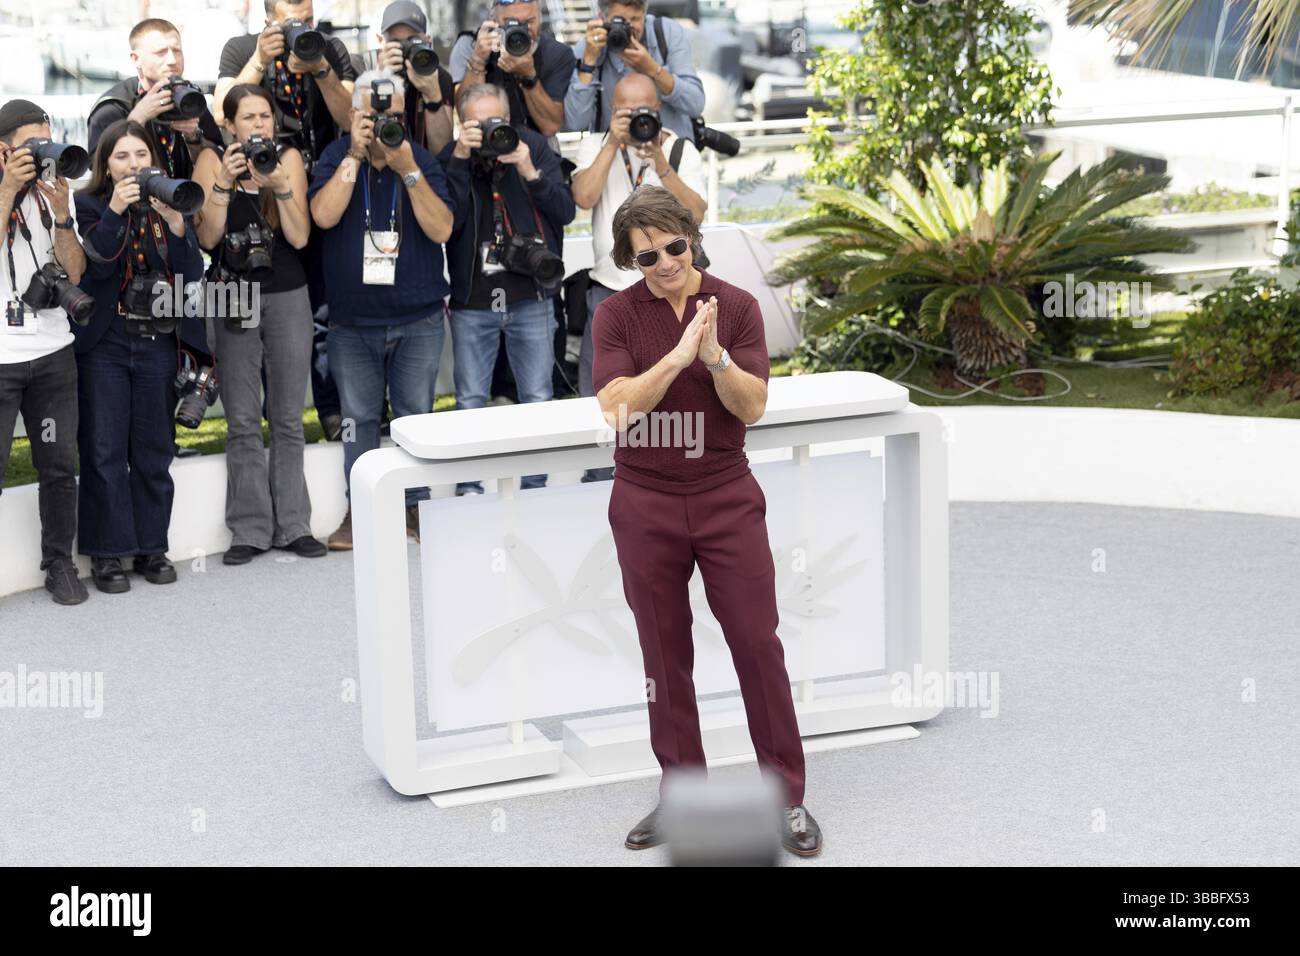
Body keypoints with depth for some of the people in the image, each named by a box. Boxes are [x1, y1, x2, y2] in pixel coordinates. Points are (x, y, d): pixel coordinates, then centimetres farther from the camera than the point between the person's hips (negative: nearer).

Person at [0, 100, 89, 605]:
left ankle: (60, 564, 18)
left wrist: (60, 211, -10)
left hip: (52, 352, 4)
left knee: (59, 466, 6)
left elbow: (74, 273, 3)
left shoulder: (56, 194, 10)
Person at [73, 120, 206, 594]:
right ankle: (107, 553, 5)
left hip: (157, 345, 3)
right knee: (104, 452, -1)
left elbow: (192, 273, -3)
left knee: (154, 451, 8)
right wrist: (115, 212, -23)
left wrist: (175, 222, -16)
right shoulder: (89, 206, -2)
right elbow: (94, 266, -16)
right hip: (103, 344, -3)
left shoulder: (169, 207, 6)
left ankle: (151, 546, 17)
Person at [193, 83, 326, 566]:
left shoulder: (289, 158, 0)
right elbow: (207, 238, -9)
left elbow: (299, 237, -6)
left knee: (288, 418, 4)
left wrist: (281, 184, -19)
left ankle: (293, 525, 10)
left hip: (288, 298, 1)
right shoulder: (213, 161, -1)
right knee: (242, 421, 0)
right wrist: (224, 183, -20)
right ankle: (250, 530, 4)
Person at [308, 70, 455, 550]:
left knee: (417, 413, 4)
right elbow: (323, 215, -17)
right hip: (352, 321, 0)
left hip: (418, 319, 0)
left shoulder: (421, 159, -2)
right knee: (358, 416, 6)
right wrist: (355, 155, -19)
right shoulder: (337, 157, -1)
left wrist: (408, 170, -20)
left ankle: (415, 505, 15)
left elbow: (441, 230, -12)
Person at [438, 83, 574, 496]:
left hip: (530, 298, 0)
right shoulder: (451, 158, -2)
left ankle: (535, 488, 15)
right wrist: (461, 159, -21)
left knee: (538, 400, 5)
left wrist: (529, 171, -19)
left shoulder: (533, 146, 0)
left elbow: (565, 211, -5)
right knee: (470, 402, 5)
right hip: (472, 302, 0)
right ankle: (469, 488, 16)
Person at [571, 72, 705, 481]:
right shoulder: (596, 145, 4)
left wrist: (659, 162, -19)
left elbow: (695, 213, -11)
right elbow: (584, 197, -14)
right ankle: (599, 487, 14)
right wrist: (613, 143, -16)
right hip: (609, 290, 1)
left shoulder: (681, 150, 2)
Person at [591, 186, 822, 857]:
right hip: (645, 501, 0)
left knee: (758, 641, -1)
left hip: (726, 494, 0)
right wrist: (678, 355, -26)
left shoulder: (736, 306, -1)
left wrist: (716, 355, -25)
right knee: (665, 652, 7)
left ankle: (787, 794, 8)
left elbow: (753, 405, -8)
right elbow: (616, 408, -15)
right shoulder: (617, 315, -2)